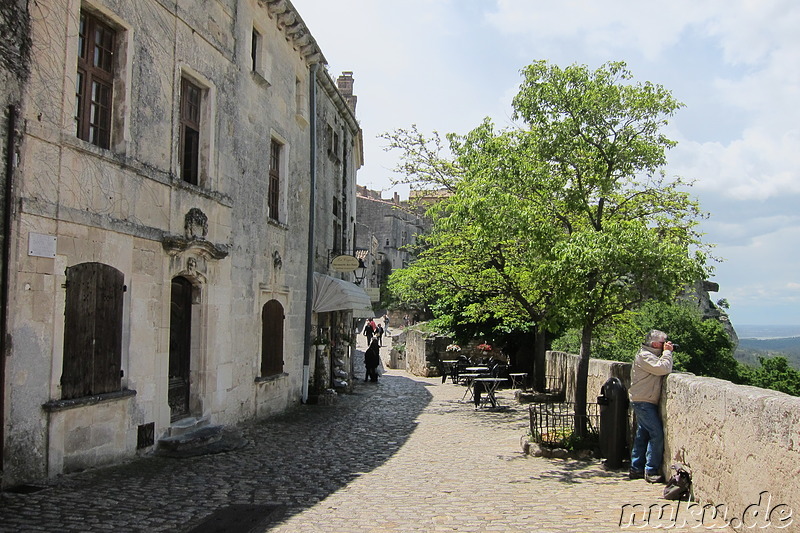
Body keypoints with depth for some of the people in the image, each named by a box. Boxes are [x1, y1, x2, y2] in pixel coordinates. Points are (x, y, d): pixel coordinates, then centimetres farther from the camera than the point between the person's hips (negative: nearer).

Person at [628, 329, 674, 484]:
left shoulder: (650, 355, 19)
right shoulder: (645, 356, -15)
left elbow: (663, 370, 17)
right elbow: (663, 369, -24)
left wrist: (666, 353, 8)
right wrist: (667, 352, -12)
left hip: (644, 402, 11)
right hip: (643, 402, -11)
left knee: (643, 435, 12)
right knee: (657, 434, -13)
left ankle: (636, 469, 17)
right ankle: (651, 472, -10)